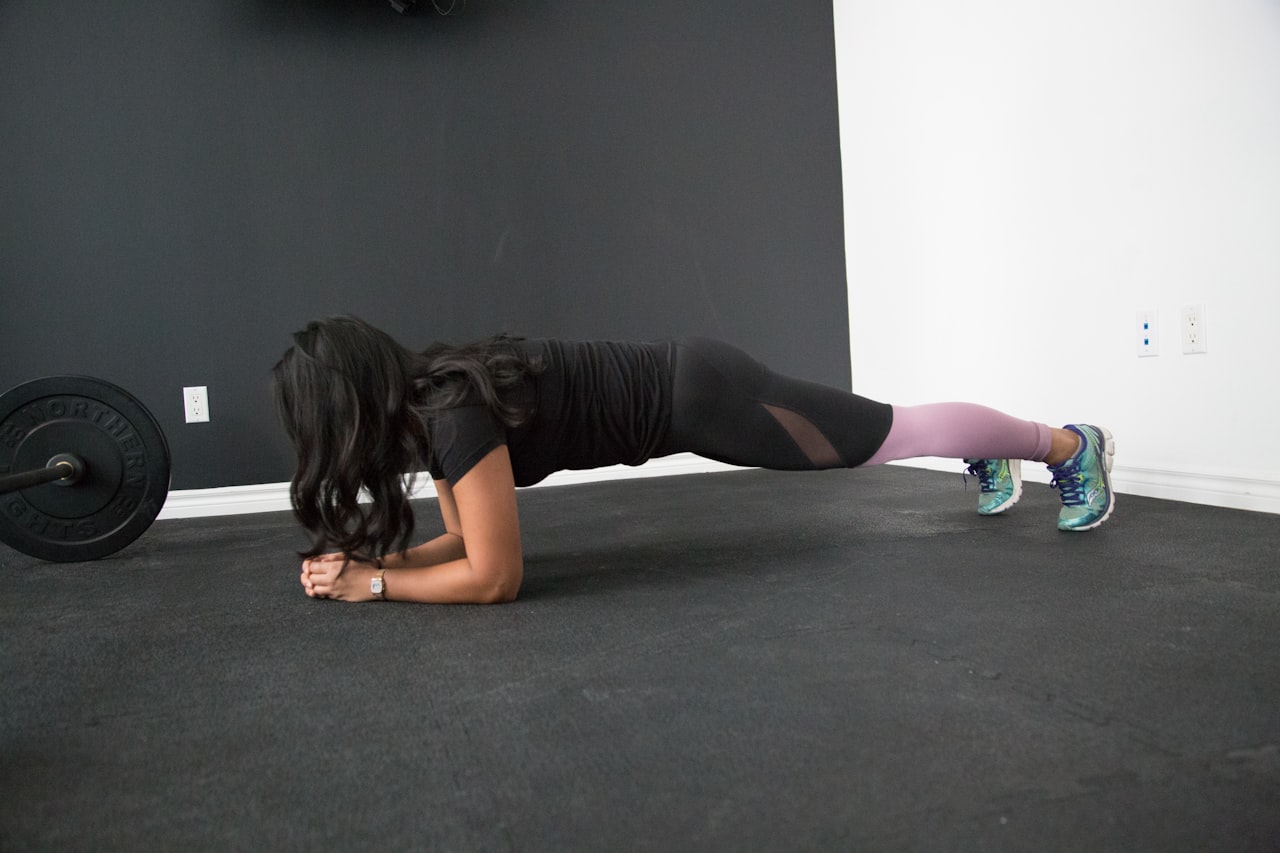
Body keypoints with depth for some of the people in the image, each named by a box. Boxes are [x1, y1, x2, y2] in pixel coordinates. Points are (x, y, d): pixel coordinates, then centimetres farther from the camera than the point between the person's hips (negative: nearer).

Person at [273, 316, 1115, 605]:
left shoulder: (453, 412, -27)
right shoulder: (422, 401, 0)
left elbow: (494, 576, -26)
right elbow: (464, 539, 9)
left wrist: (375, 583, -18)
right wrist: (359, 558, -2)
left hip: (696, 395, -7)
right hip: (675, 387, 7)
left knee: (897, 432, 9)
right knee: (874, 432, 27)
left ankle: (1073, 444, 30)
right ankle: (991, 457, 51)